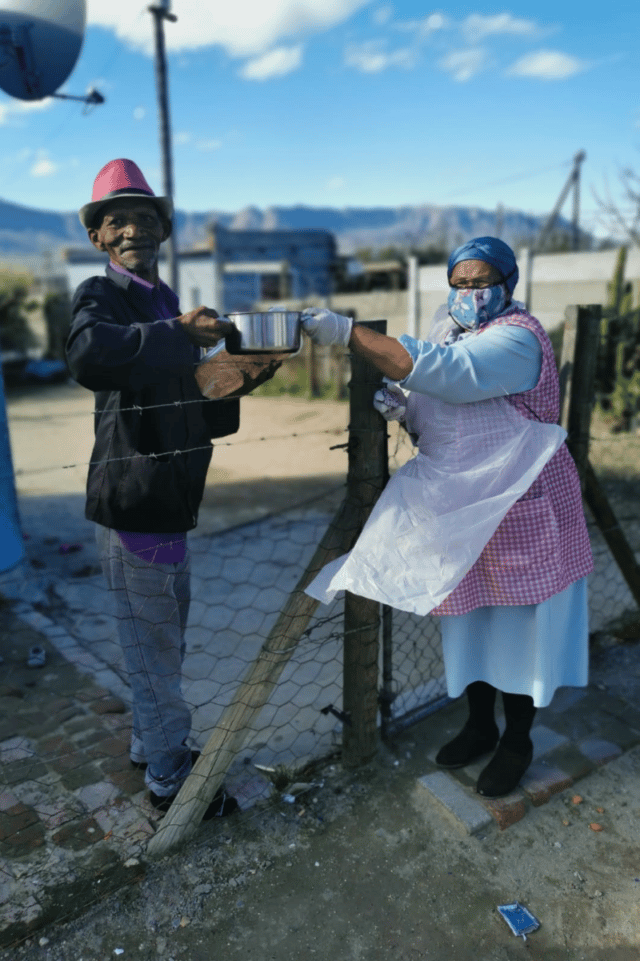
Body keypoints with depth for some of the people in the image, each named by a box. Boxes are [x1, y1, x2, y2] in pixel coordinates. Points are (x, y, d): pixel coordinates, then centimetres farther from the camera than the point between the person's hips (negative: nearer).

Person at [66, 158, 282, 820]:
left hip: (167, 500, 9)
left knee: (164, 635, 22)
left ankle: (151, 746, 43)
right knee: (153, 643, 5)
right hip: (133, 499, -9)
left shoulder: (164, 303, 16)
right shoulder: (100, 294, -9)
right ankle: (170, 781, 24)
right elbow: (86, 354, -35)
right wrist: (177, 332, -40)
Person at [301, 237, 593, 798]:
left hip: (518, 511, -7)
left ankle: (518, 741, 28)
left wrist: (347, 332, -36)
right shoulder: (450, 333, 9)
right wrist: (402, 407, -9)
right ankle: (480, 727, 36)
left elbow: (442, 373, -35)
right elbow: (435, 419, 15)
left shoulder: (516, 337, -17)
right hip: (460, 508, 8)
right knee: (470, 619, 16)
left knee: (515, 623, 6)